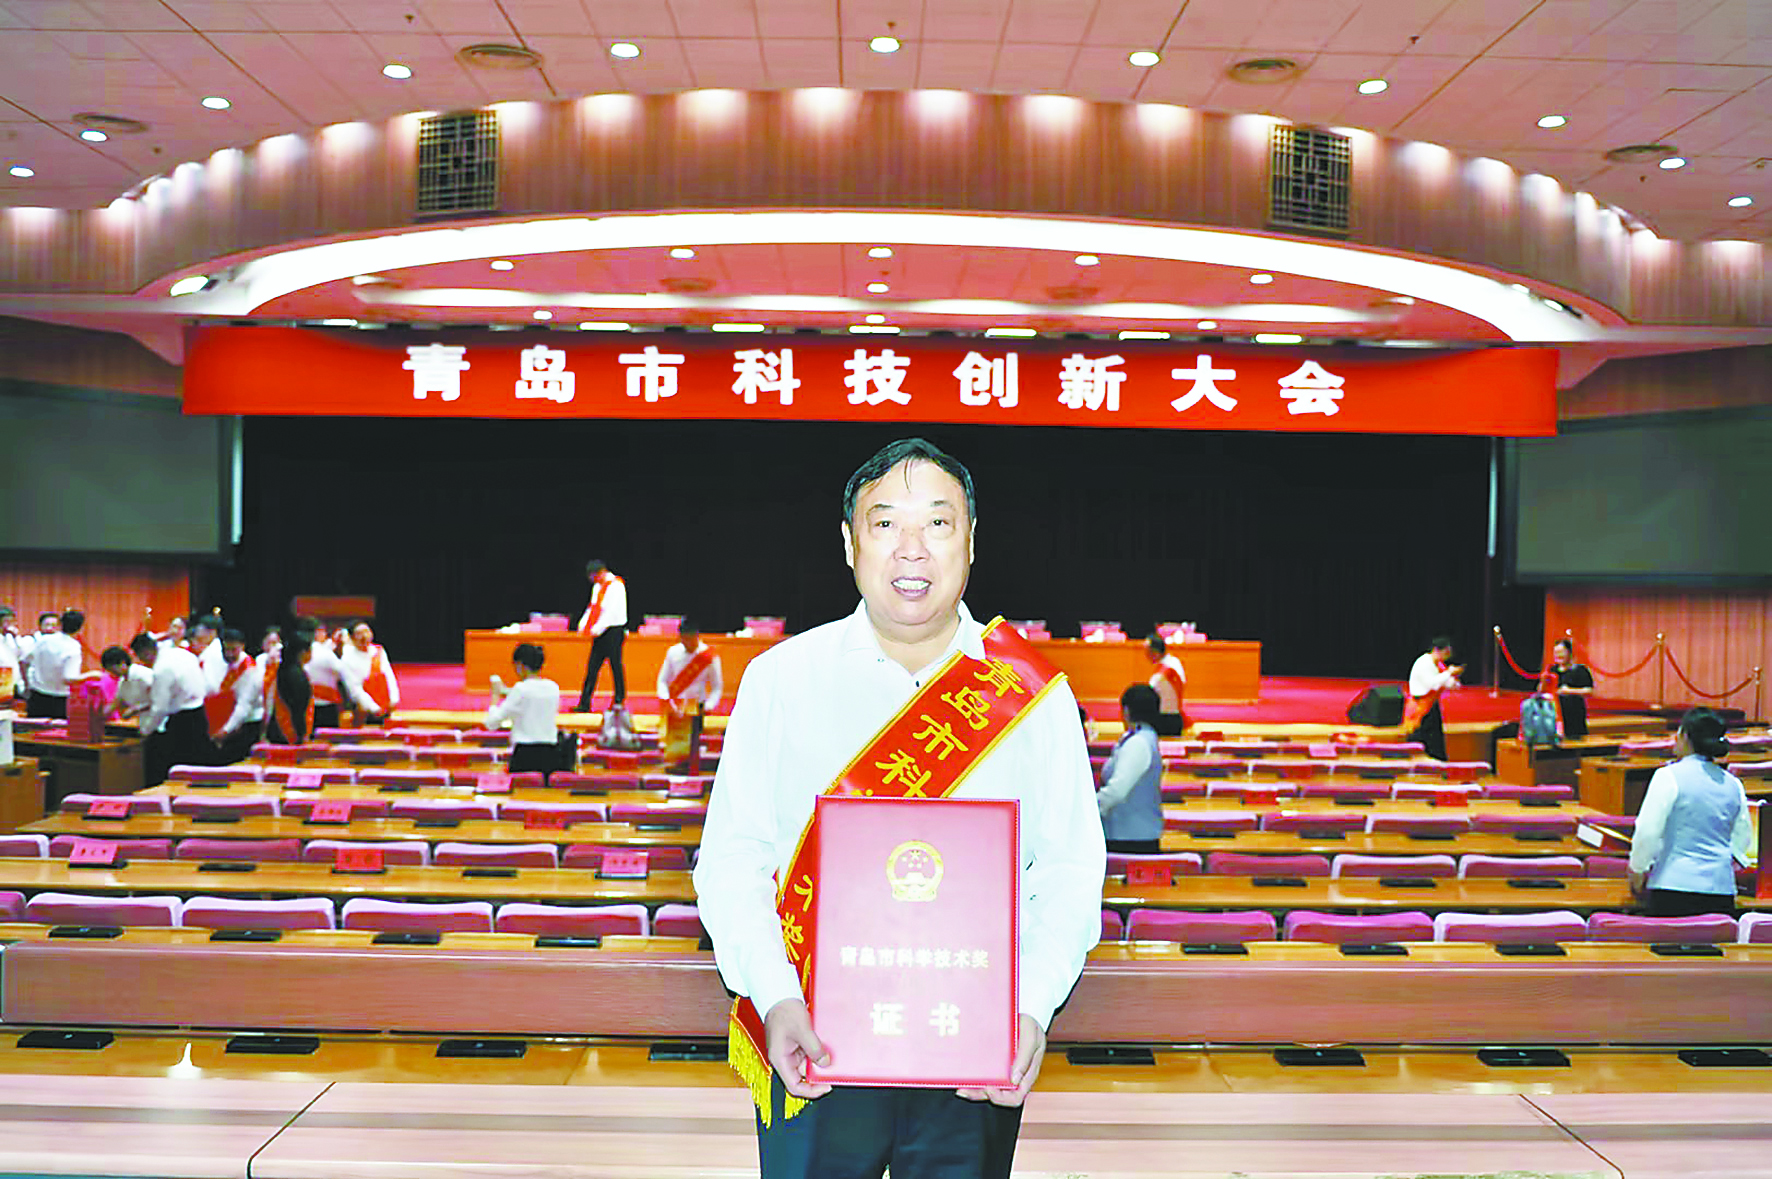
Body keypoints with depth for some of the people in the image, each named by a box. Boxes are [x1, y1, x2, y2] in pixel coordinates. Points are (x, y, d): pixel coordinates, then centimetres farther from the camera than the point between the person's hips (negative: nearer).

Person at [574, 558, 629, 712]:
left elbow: (612, 611, -18)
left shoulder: (616, 586, -12)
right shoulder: (597, 586, 14)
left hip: (613, 630, -8)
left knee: (616, 666, -2)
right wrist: (583, 625, 4)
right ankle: (585, 704, 5)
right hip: (599, 633, 8)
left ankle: (619, 701, 8)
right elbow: (592, 608, 18)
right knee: (592, 667, 4)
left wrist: (597, 629, -19)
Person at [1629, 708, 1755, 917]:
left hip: (1675, 886, -5)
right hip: (1721, 887, 5)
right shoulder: (1733, 784, 11)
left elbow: (1648, 831, -9)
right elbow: (1742, 841, 21)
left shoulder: (1669, 776, -7)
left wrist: (1637, 870, 5)